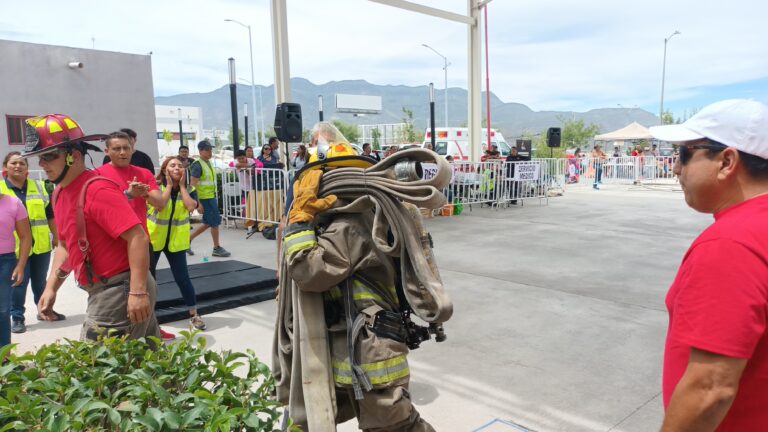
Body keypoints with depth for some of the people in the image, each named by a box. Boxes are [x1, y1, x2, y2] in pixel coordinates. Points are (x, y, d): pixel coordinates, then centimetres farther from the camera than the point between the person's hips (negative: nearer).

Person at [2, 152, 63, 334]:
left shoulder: (39, 187, 9)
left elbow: (50, 215, 13)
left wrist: (56, 236, 12)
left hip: (41, 245, 3)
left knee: (40, 281, 15)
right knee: (18, 283, 2)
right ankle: (17, 317, 15)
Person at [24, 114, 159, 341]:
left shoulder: (97, 190, -18)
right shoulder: (60, 193, 11)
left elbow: (138, 238, -25)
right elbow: (65, 245, 22)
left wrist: (138, 291, -29)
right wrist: (51, 287, 12)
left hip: (121, 291, -9)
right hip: (104, 291, 9)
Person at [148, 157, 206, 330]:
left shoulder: (189, 189, 0)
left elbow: (191, 207, -20)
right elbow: (159, 206, -25)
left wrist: (182, 185, -13)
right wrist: (169, 185, -17)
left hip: (176, 240, 1)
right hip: (154, 237, -1)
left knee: (182, 277, -1)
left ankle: (194, 315, 8)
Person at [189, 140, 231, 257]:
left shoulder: (208, 162, 12)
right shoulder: (197, 165, -16)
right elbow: (193, 185, -18)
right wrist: (198, 203, -22)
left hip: (211, 197, 9)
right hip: (204, 198, -9)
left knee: (208, 223, 15)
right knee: (215, 221, -1)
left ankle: (188, 240, 25)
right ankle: (217, 248, 12)